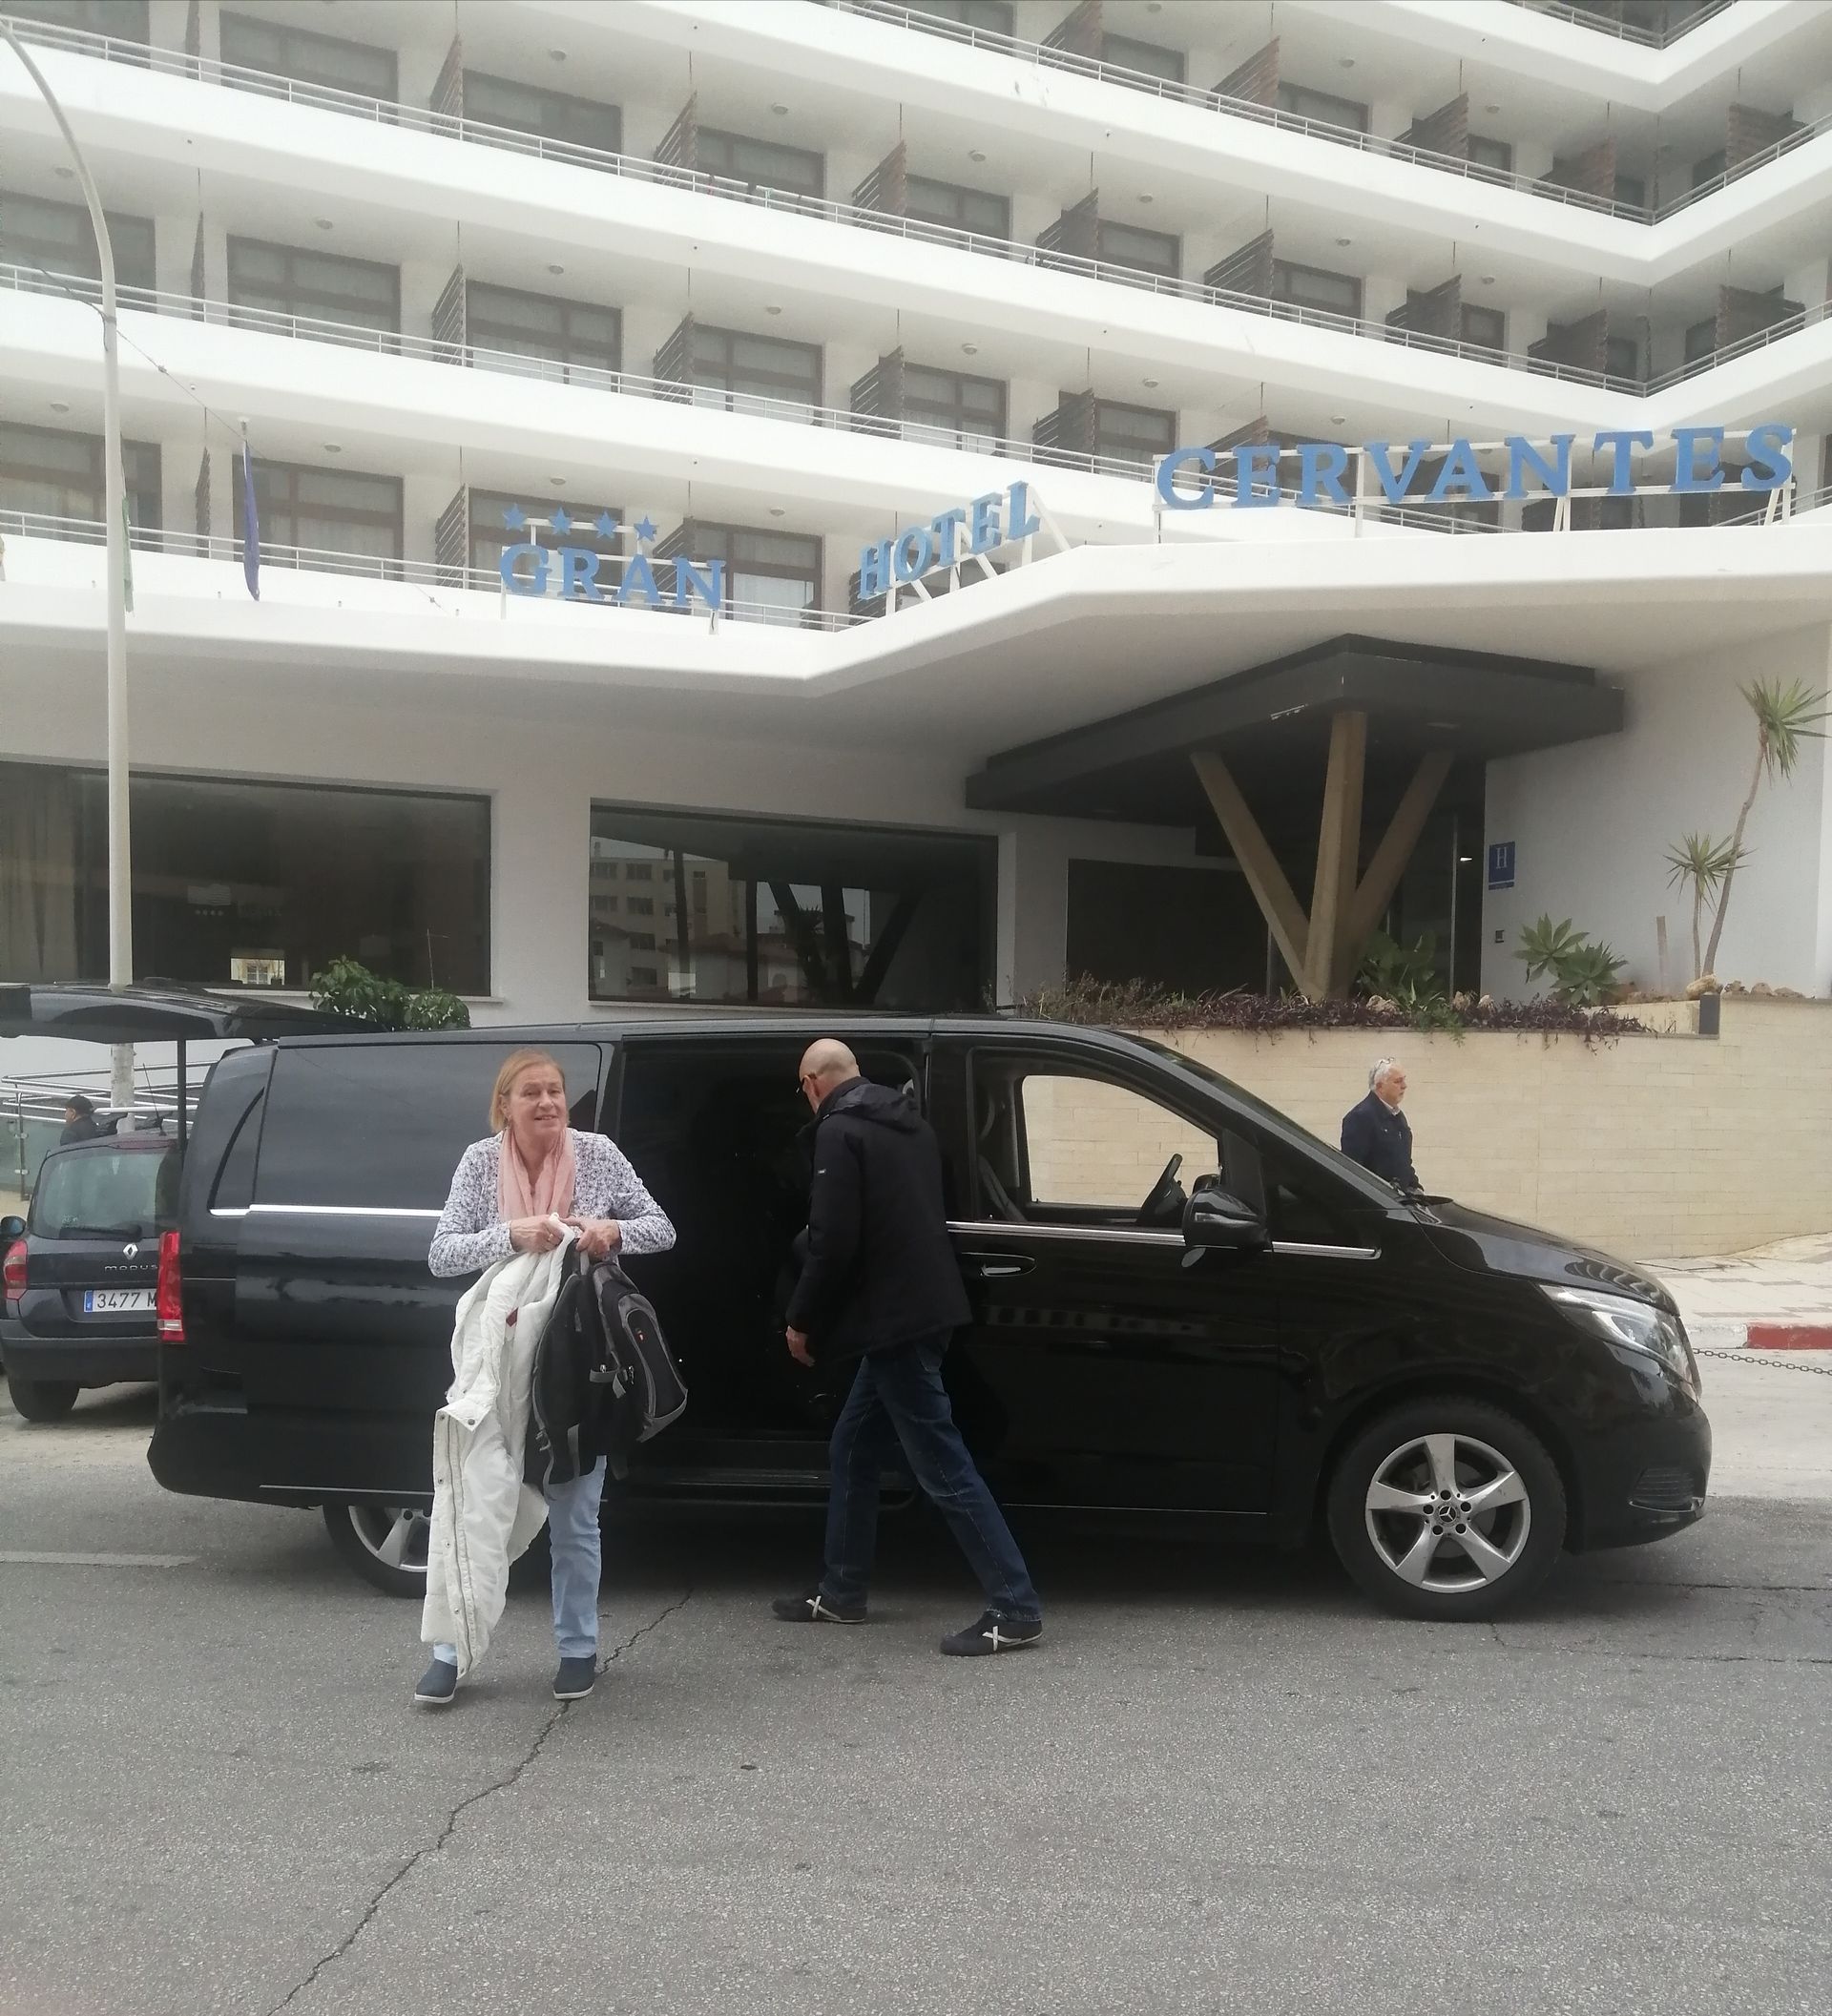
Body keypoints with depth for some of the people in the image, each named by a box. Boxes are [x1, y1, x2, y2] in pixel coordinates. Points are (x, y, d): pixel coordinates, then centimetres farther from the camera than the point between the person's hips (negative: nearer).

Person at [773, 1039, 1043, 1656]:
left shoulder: (840, 1131, -11)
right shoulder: (905, 1120, 16)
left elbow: (833, 1242, -18)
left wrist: (802, 1320, -5)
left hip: (894, 1317, -10)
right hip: (922, 1306, 10)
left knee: (942, 1465, -6)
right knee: (854, 1449, 19)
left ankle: (1015, 1610, -3)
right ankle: (841, 1593, 28)